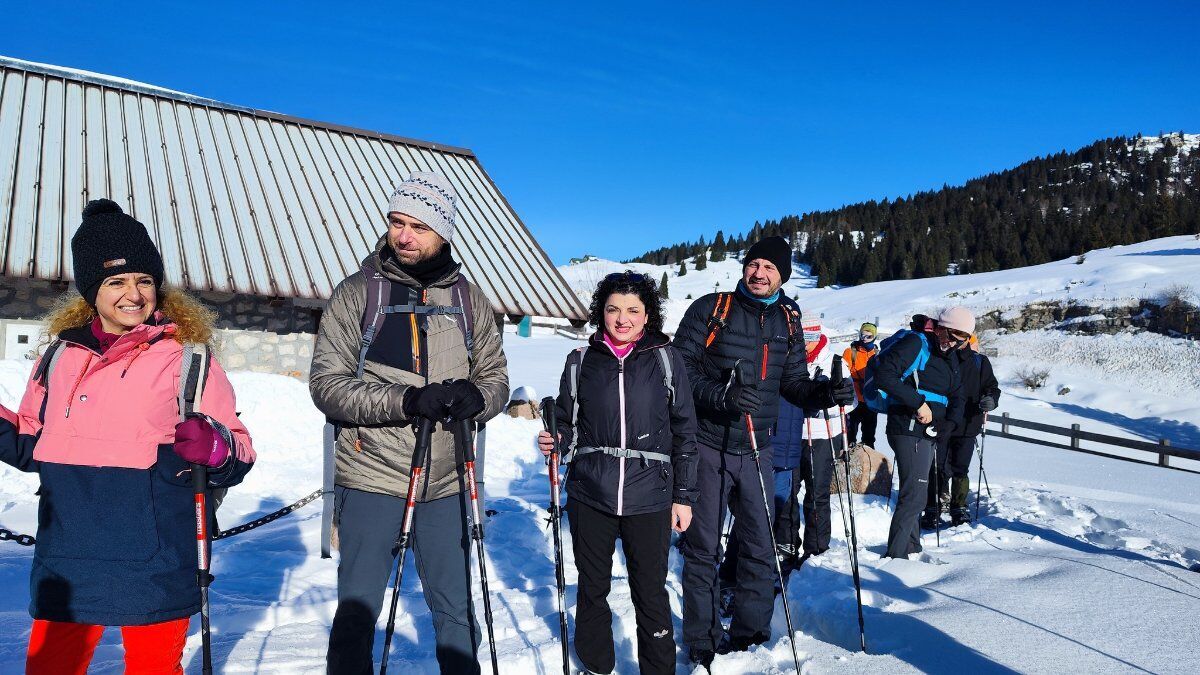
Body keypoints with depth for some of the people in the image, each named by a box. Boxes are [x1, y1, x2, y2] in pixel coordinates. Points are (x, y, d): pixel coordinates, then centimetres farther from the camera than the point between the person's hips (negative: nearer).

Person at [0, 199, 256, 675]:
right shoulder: (60, 356, 8)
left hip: (154, 570, -3)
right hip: (66, 567, 4)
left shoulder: (188, 359, -5)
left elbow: (239, 453, -6)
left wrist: (214, 449, -27)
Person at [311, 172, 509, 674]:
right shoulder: (356, 293, -3)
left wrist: (474, 398, -16)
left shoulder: (469, 300, 5)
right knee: (357, 611, 10)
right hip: (371, 479, -2)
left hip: (447, 483, 3)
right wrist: (407, 401, -23)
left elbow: (496, 377, 8)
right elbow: (327, 384, -11)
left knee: (455, 609, 16)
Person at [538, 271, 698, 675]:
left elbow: (684, 432, 5)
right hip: (590, 494, 2)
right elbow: (566, 422, 14)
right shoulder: (581, 361, 5)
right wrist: (555, 440, -9)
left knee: (651, 594, 6)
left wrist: (684, 496, 3)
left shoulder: (666, 360, 2)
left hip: (649, 498, -2)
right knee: (592, 588, 14)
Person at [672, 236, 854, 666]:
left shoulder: (788, 320, 9)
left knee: (760, 547, 9)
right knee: (702, 547, 5)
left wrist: (823, 393, -7)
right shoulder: (710, 308, -5)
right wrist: (721, 395, -25)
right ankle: (701, 643, 20)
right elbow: (681, 368, -10)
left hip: (756, 449, 4)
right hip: (708, 445, -4)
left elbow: (793, 381, 13)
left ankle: (750, 635, 26)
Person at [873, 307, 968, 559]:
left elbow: (956, 395, 20)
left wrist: (951, 421, 0)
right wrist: (918, 403, -24)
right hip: (910, 430, -10)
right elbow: (883, 374, -25)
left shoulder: (949, 358, 16)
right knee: (914, 495, -12)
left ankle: (912, 548, 32)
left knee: (914, 493, 19)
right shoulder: (915, 343, -12)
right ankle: (895, 555, -5)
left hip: (928, 432, 10)